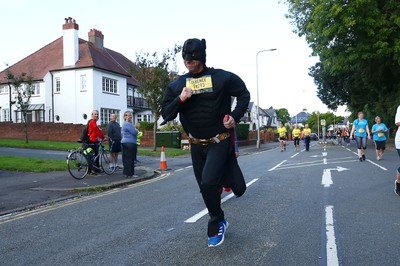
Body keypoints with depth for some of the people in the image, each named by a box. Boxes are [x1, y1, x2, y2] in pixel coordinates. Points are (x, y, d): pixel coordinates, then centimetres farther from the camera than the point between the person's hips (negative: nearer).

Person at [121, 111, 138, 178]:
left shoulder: (124, 124, 19)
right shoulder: (128, 124, -14)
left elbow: (122, 134, 27)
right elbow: (135, 132, -18)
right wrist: (136, 131, 4)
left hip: (124, 142, 10)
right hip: (130, 143, -10)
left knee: (126, 159, 12)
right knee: (130, 159, -6)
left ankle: (126, 173, 16)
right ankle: (130, 174, -3)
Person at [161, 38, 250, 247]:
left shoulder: (222, 78, -7)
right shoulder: (176, 85, 1)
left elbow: (244, 94, 6)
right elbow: (166, 114, -2)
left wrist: (235, 116, -9)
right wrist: (180, 99, -20)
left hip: (219, 142, -4)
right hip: (196, 145, 5)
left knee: (208, 183, -20)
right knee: (205, 187, 13)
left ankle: (215, 226, 4)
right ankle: (219, 221, 37)